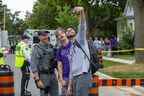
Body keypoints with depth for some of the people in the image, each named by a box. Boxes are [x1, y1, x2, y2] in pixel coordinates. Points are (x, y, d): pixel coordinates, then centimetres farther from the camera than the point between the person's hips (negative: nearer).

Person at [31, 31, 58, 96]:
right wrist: (37, 80, -18)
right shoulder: (37, 48, -9)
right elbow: (33, 65, -13)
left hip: (53, 75, 6)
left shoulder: (51, 47, 9)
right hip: (43, 75, -6)